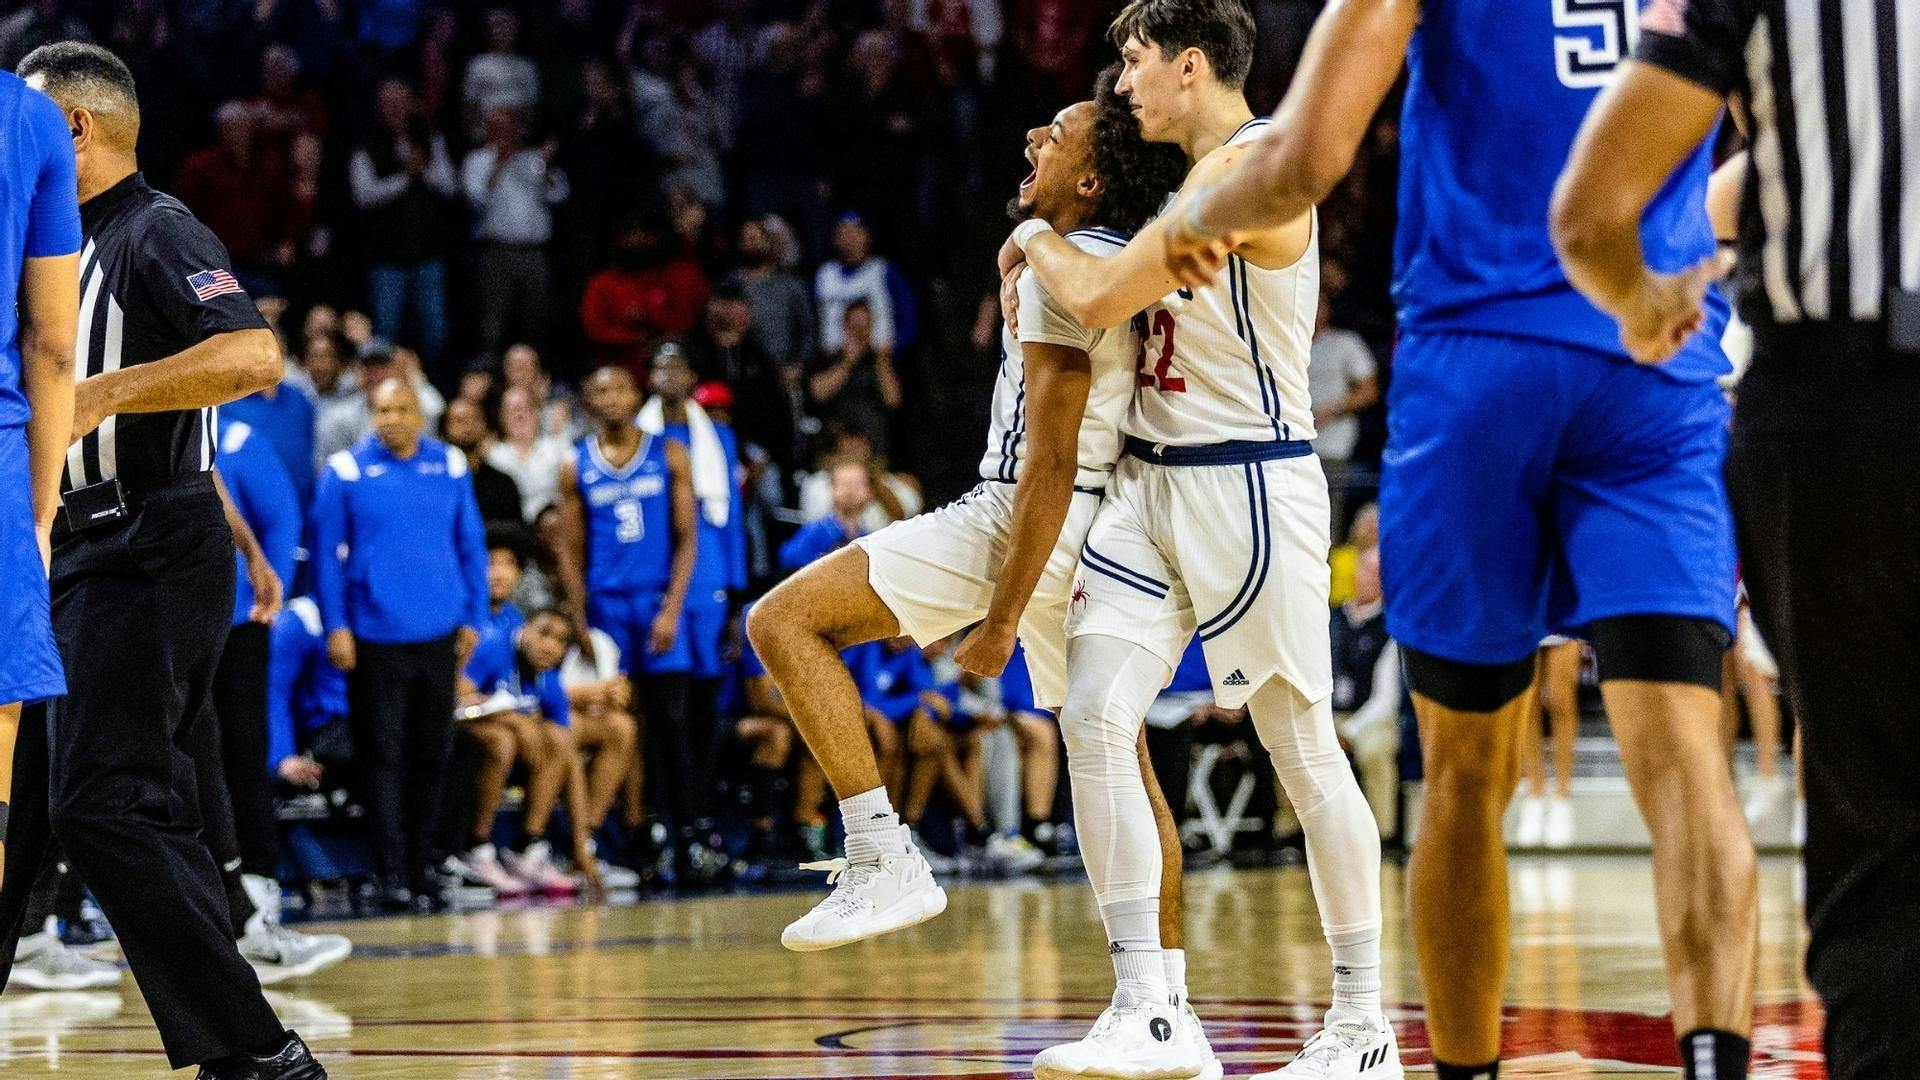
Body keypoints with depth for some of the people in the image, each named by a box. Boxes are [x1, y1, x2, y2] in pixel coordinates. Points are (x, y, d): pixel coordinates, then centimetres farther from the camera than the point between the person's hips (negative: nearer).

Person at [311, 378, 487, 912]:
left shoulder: (450, 467, 6)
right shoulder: (346, 472, -1)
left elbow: (471, 545, 11)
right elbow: (326, 552, -1)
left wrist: (472, 618, 6)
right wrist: (336, 626, -6)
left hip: (438, 634, 3)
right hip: (373, 637, -3)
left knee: (432, 753, 8)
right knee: (383, 756, -4)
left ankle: (420, 866, 17)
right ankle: (391, 873, -4)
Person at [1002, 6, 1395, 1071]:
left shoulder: (1250, 170, -16)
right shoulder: (1196, 177, 15)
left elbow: (1103, 298, -17)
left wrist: (1035, 236, 2)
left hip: (1247, 488, -9)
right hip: (1152, 479, 9)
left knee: (1304, 752, 0)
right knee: (1093, 721, -6)